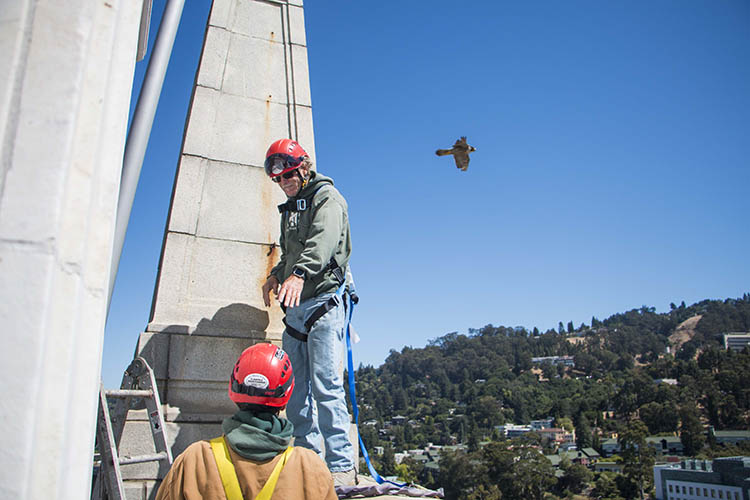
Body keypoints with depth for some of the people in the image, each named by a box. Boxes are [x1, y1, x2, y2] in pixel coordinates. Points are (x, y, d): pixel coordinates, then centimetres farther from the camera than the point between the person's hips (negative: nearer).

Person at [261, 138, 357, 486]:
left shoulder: (326, 197, -2)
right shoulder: (291, 208, 24)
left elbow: (322, 241, -22)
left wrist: (299, 274, -38)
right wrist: (277, 274, 15)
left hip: (324, 301, -8)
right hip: (295, 307, 8)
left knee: (326, 386, -13)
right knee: (296, 391, 6)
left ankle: (341, 467, -9)